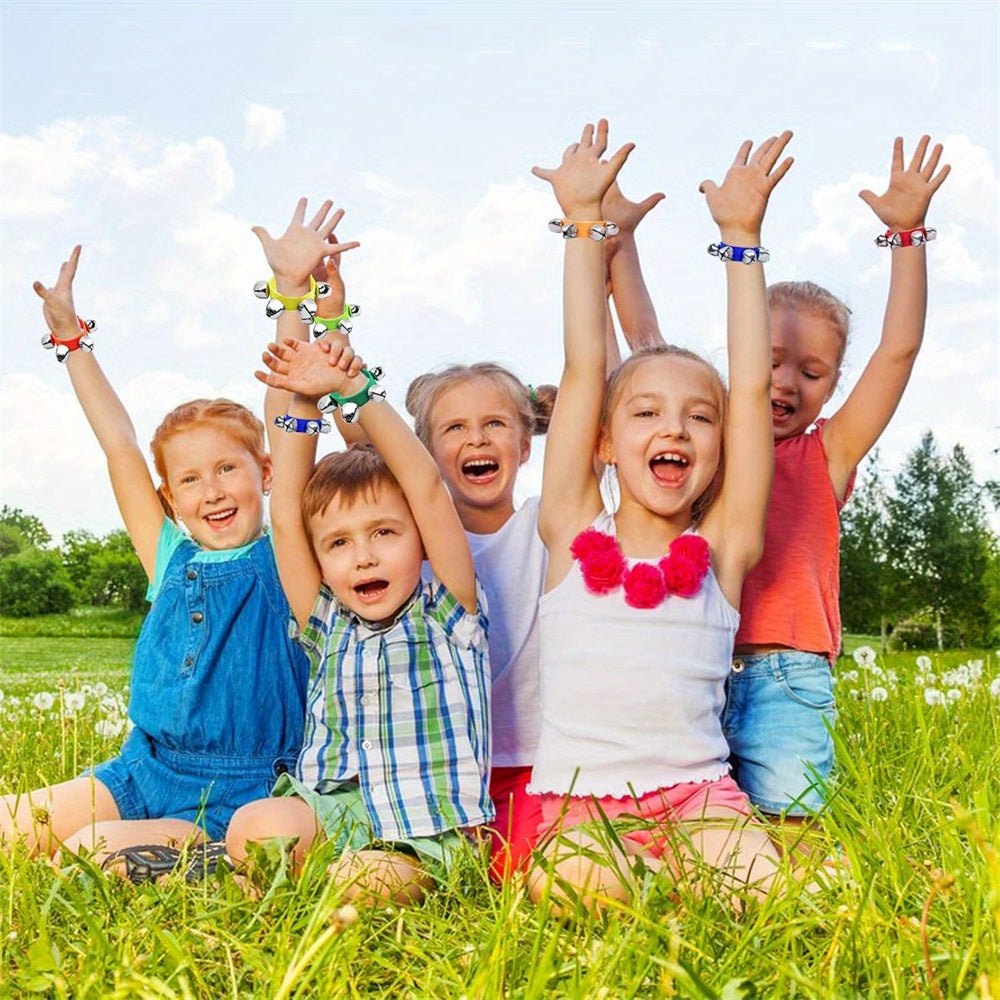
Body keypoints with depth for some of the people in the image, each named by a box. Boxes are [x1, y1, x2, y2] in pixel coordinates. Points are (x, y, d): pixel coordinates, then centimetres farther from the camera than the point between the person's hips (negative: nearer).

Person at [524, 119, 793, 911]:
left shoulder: (721, 550, 7)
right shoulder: (574, 534, 6)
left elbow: (751, 387, 3)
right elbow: (583, 369, 4)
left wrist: (741, 237, 5)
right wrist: (584, 224, 4)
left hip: (694, 790, 1)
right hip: (579, 795, -1)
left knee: (758, 883, -25)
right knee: (588, 889, -29)